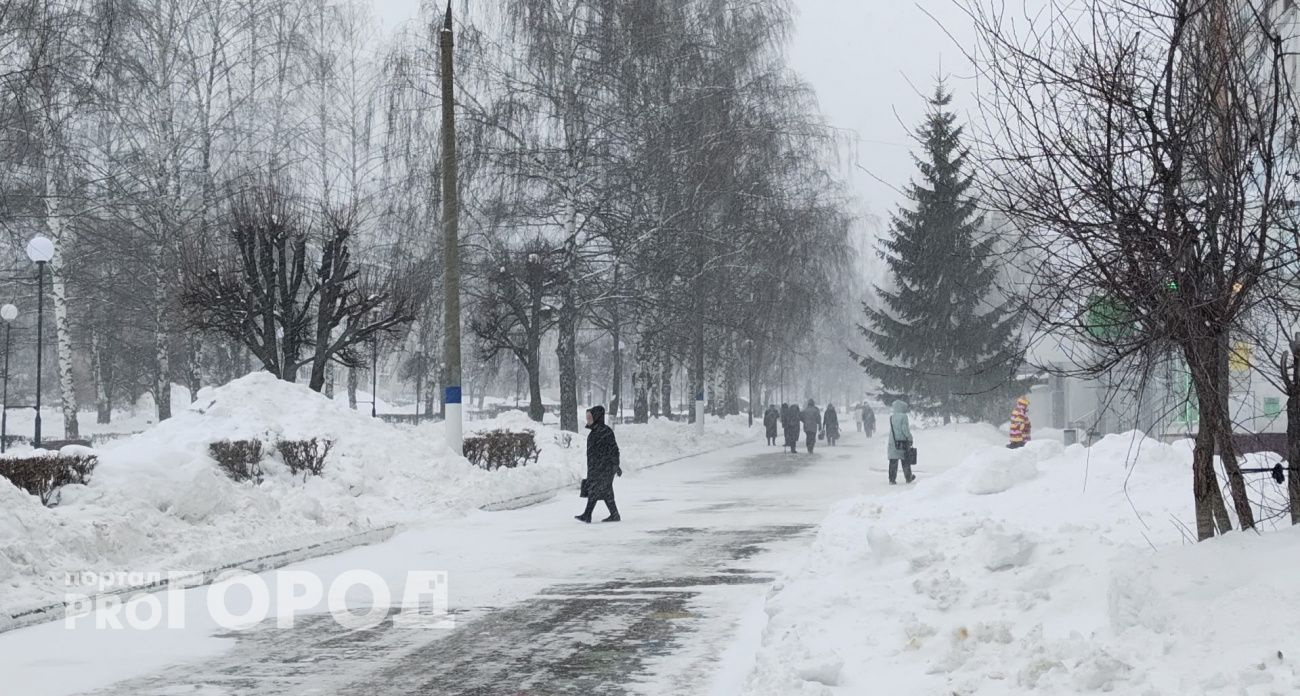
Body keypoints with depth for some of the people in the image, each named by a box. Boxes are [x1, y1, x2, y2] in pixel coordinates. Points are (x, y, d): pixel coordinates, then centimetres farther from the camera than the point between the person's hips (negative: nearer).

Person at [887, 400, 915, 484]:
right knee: (906, 461, 11)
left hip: (892, 442, 4)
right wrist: (910, 438, -3)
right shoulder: (903, 416, -12)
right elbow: (905, 429, -16)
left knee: (893, 461, 5)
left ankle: (892, 479, -1)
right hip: (903, 442, -4)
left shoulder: (891, 417, 5)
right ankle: (908, 478, 23)